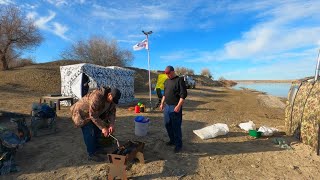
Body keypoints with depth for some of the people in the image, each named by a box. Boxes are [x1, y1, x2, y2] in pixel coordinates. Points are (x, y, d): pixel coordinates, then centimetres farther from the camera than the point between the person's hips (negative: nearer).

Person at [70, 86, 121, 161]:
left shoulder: (112, 99, -14)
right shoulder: (97, 97, -39)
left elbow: (112, 111, -8)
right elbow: (93, 115, -36)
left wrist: (111, 124, -22)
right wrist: (103, 127, -33)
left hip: (95, 114, 8)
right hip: (83, 114, -8)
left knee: (97, 131, 11)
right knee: (90, 133, -10)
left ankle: (96, 149, 29)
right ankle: (91, 154, 3)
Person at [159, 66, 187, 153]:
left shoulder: (179, 80, -10)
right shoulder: (166, 81, 13)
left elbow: (183, 94, -16)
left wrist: (178, 106, -22)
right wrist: (162, 103, 17)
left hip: (175, 107, -7)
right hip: (167, 106, 8)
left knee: (176, 127, 1)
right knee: (167, 125, 15)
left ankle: (178, 144, 17)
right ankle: (172, 140, 33)